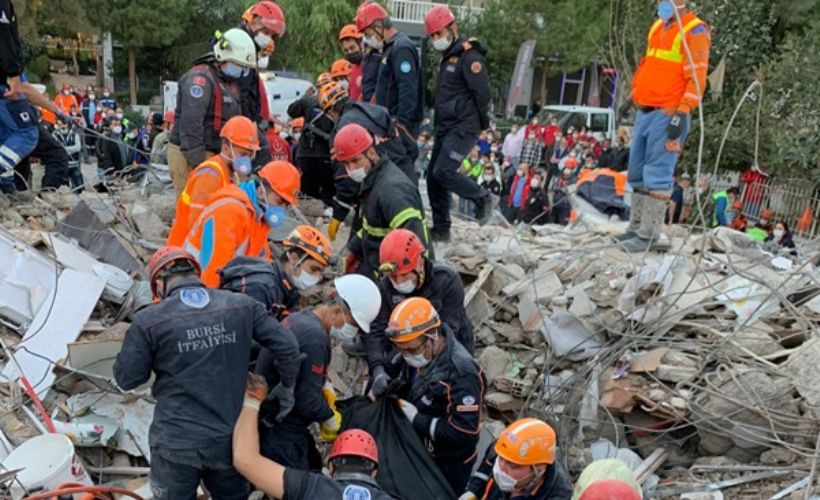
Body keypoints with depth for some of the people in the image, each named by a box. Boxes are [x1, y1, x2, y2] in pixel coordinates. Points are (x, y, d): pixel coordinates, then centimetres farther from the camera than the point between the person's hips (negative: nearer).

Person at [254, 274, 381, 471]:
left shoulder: (296, 318, 7)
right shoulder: (315, 337, -25)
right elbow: (307, 401, -23)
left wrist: (324, 386, 4)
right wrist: (330, 419, -6)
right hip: (283, 437, -10)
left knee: (314, 471, 19)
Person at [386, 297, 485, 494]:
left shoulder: (460, 373, -34)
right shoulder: (419, 352, -9)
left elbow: (464, 431, -33)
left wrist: (416, 419, -28)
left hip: (448, 465, -7)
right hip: (418, 450, 7)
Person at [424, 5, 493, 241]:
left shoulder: (469, 56, -13)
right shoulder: (447, 56, 17)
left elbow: (482, 93, -16)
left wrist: (483, 124, -8)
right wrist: (439, 125, 17)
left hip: (463, 127, -9)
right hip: (445, 127, 9)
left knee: (443, 173, -17)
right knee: (433, 177, 5)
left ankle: (483, 198, 6)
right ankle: (441, 229, 13)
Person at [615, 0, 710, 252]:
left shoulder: (694, 32, -9)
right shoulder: (657, 27, 16)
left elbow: (697, 78, -14)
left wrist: (681, 114, -20)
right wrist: (633, 97, 23)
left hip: (667, 114, -8)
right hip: (646, 111, 8)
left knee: (657, 177, -7)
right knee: (637, 173, 11)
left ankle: (648, 235, -2)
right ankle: (636, 228, 19)